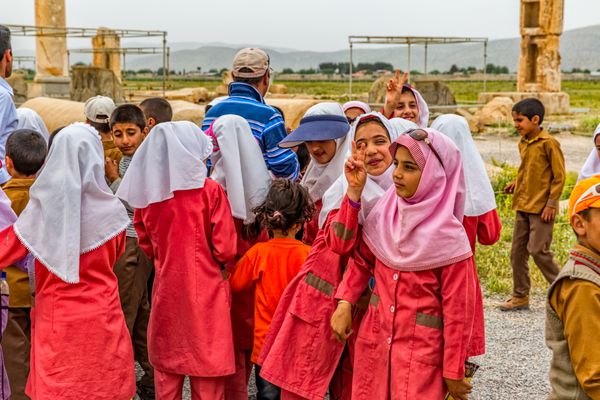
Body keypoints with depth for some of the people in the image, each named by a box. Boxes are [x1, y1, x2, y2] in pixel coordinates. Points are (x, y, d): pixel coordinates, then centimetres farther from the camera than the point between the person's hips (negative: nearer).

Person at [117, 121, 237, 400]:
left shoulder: (147, 192, 0)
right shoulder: (210, 191, -12)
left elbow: (147, 245, 10)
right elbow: (225, 251, -11)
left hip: (165, 290, 4)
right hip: (205, 294, -4)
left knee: (166, 376, 16)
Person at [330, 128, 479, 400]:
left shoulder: (449, 238, -17)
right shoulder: (384, 214, -3)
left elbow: (457, 310, -13)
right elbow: (362, 260, 11)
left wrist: (453, 371, -8)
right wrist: (344, 303, -5)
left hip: (422, 353, -5)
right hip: (374, 342, 5)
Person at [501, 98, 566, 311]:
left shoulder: (548, 143, -13)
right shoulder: (523, 143, 10)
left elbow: (559, 176, -12)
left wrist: (551, 204, -14)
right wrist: (517, 183, 6)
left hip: (541, 207, -8)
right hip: (523, 206, 8)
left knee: (538, 250, -9)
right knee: (517, 251, 7)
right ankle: (520, 296, 17)